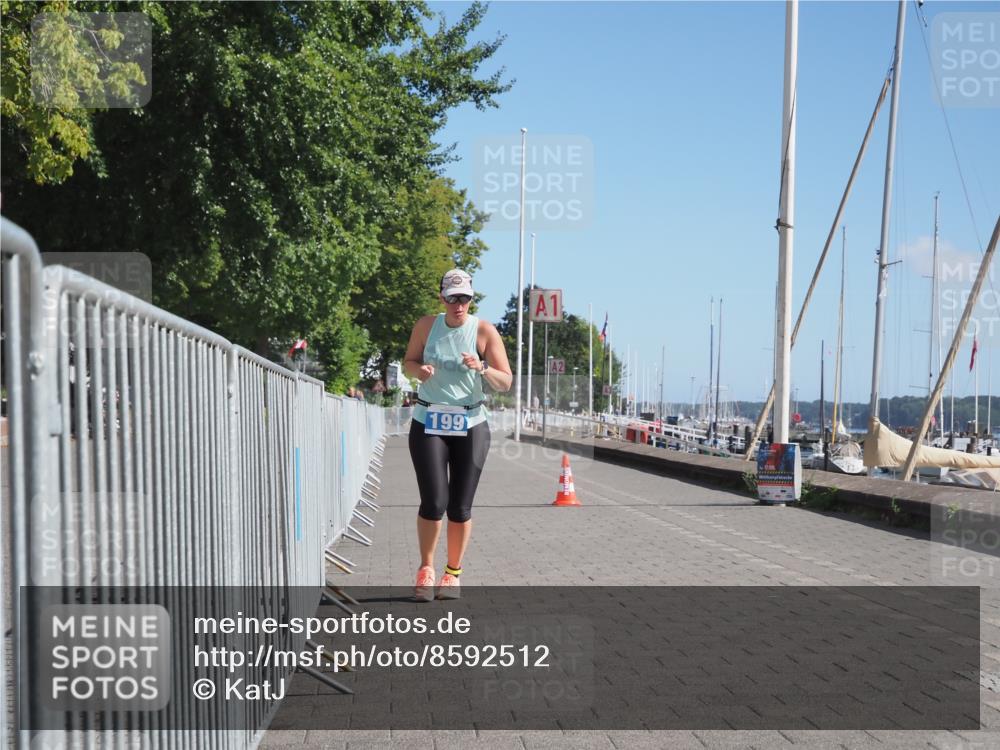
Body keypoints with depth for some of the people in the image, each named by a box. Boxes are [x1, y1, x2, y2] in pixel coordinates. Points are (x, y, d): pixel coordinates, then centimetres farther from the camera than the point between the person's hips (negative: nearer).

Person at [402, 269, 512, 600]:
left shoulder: (484, 331, -4)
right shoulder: (426, 325, 0)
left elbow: (505, 382, -3)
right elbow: (408, 362, 13)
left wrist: (483, 368, -23)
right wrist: (419, 370, -11)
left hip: (470, 425, 0)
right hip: (428, 423, 0)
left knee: (460, 506, 0)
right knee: (433, 502, -9)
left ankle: (453, 573, 16)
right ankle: (425, 570, 9)